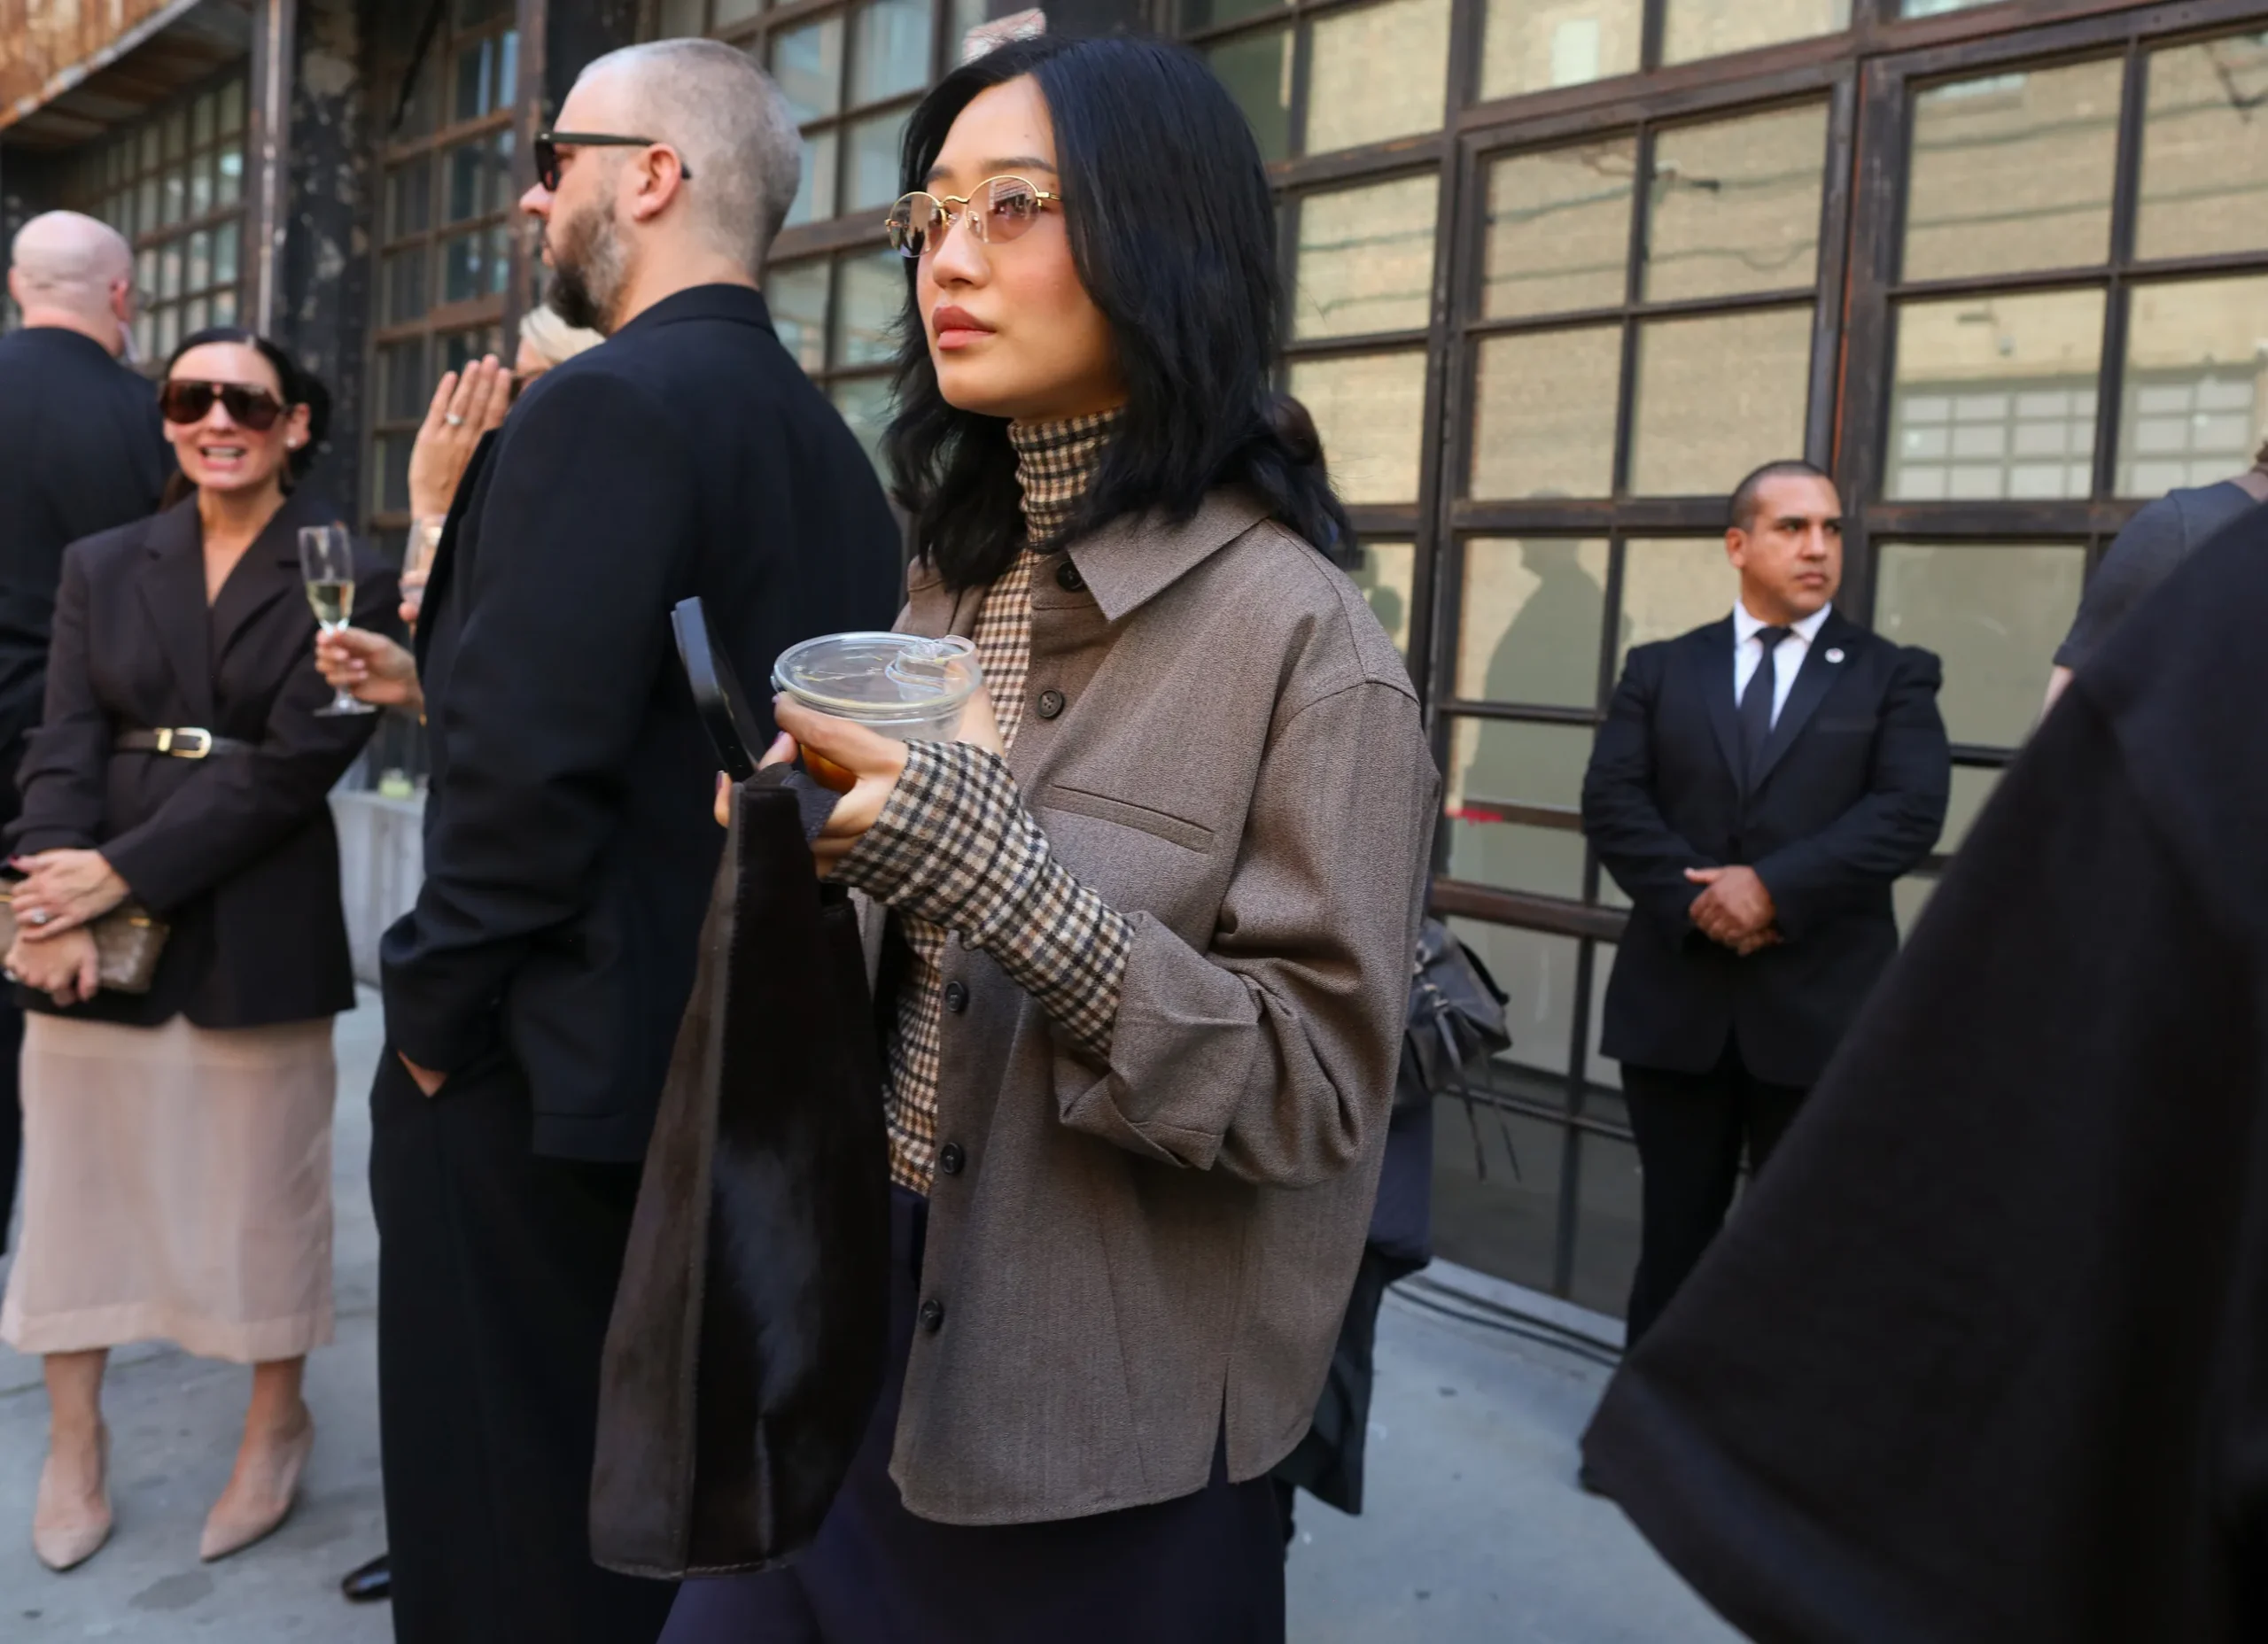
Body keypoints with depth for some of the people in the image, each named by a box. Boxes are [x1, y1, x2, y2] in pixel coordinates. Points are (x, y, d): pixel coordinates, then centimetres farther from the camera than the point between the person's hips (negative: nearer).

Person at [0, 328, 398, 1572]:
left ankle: (276, 1424, 26)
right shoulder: (101, 566, 10)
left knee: (260, 1181, 6)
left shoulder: (345, 579, -3)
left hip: (257, 930, -3)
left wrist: (123, 870, -16)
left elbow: (295, 760, -11)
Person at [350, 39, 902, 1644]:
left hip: (549, 1076, -8)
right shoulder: (827, 439, 9)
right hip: (740, 1058, 8)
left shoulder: (603, 405, -16)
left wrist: (433, 1010, -11)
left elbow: (529, 767, -24)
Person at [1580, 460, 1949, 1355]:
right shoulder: (1661, 669, 10)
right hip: (1676, 996, 1)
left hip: (1821, 1003, -1)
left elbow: (1910, 810, -9)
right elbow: (1611, 800, -1)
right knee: (1675, 1232, 12)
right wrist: (1697, 899, -15)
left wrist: (1774, 887, -19)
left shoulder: (1894, 675, 5)